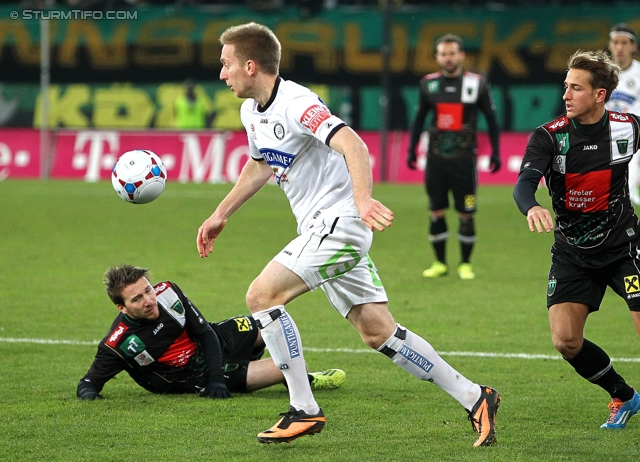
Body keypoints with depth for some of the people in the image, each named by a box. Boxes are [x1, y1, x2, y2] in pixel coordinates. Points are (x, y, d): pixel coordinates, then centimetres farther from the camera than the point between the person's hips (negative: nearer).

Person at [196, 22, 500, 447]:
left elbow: (353, 146, -32)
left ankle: (304, 411, -11)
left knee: (262, 295, -16)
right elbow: (260, 165, 31)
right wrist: (221, 215, 32)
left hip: (339, 220, -9)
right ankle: (474, 398, 9)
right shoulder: (252, 112, 11)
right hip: (320, 227, 9)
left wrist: (362, 199, -47)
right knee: (378, 332, 5)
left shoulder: (295, 103, -18)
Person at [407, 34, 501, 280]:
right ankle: (440, 263, 13)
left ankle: (465, 264, 11)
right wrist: (412, 149, 11)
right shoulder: (429, 84, 6)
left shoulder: (476, 83, 0)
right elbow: (419, 118, 16)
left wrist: (495, 152, 1)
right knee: (436, 213, 2)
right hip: (436, 157, 2)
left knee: (466, 214, -1)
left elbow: (491, 118, 6)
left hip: (464, 158, -2)